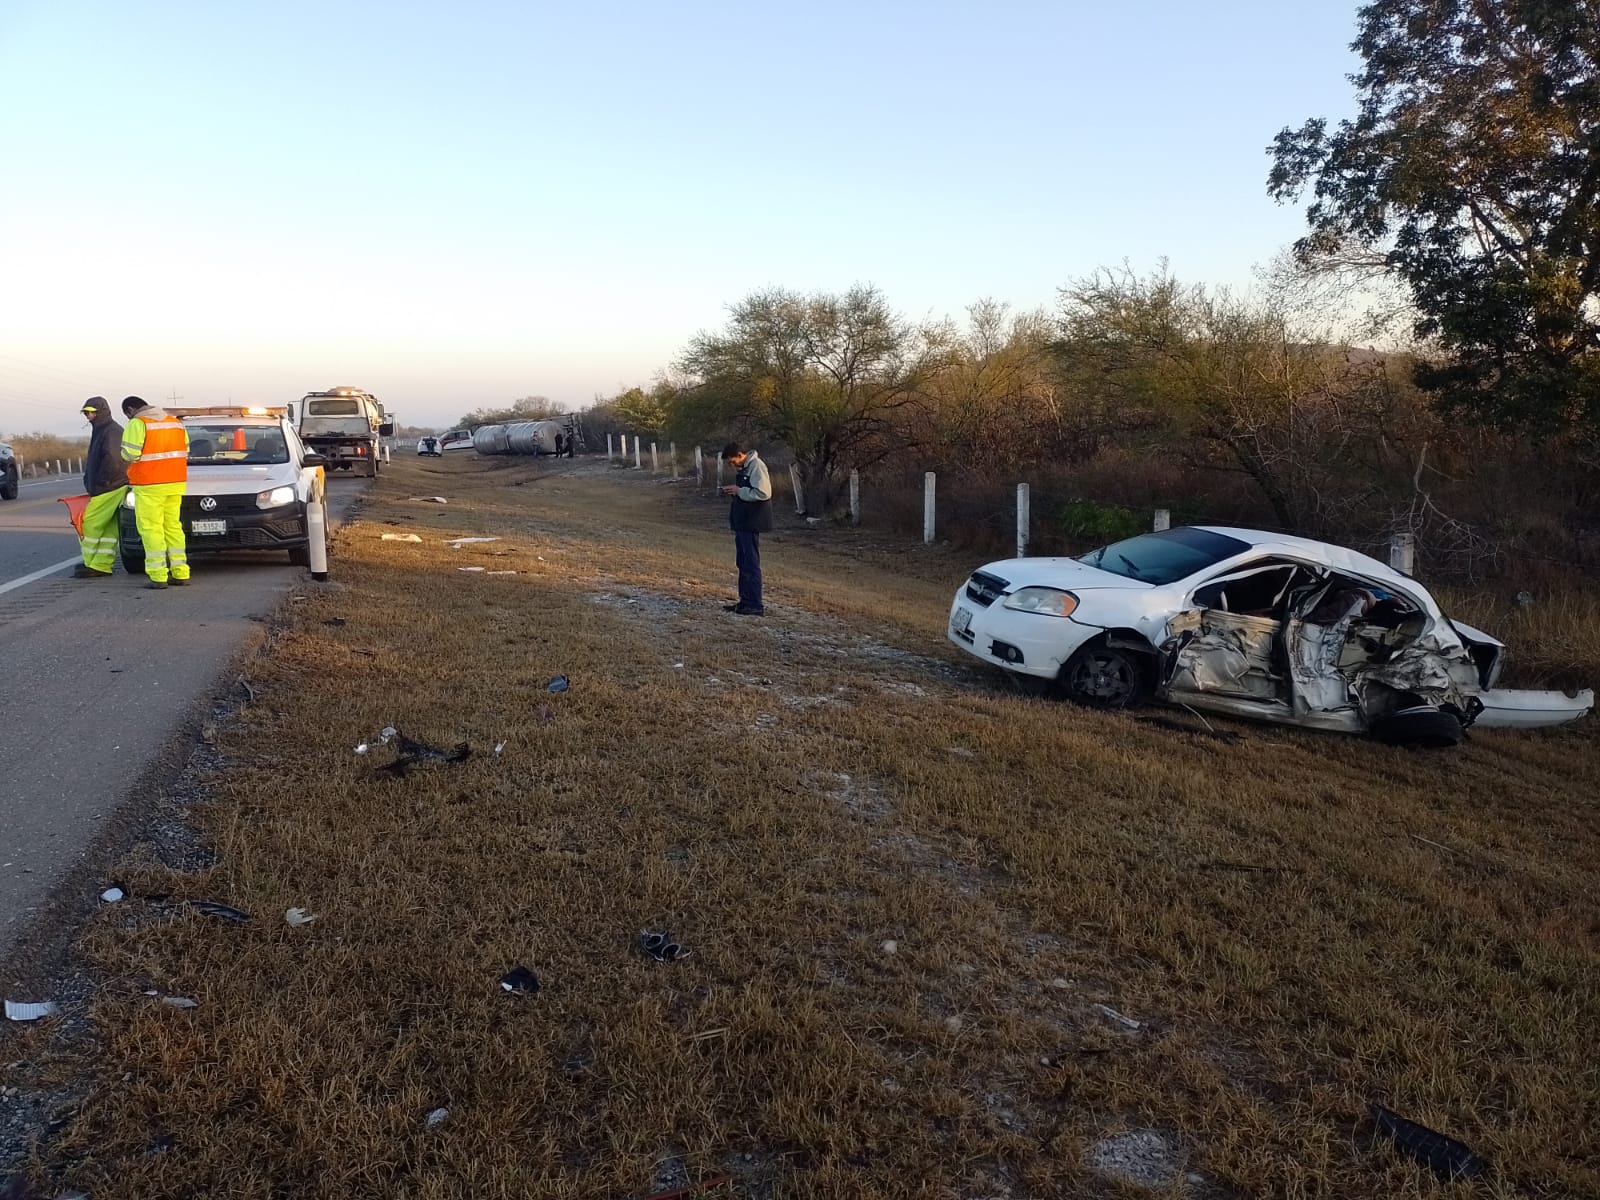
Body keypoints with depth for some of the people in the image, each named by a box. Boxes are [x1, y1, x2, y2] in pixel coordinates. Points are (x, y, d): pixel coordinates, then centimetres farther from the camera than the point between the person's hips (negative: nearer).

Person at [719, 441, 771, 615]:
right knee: (742, 563, 14)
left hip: (751, 524, -10)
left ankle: (755, 606, -2)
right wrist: (733, 491, 5)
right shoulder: (744, 467, 14)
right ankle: (745, 601, 22)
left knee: (751, 564, -6)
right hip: (742, 523, 10)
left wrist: (739, 491, -17)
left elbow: (763, 493, -24)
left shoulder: (756, 466, -16)